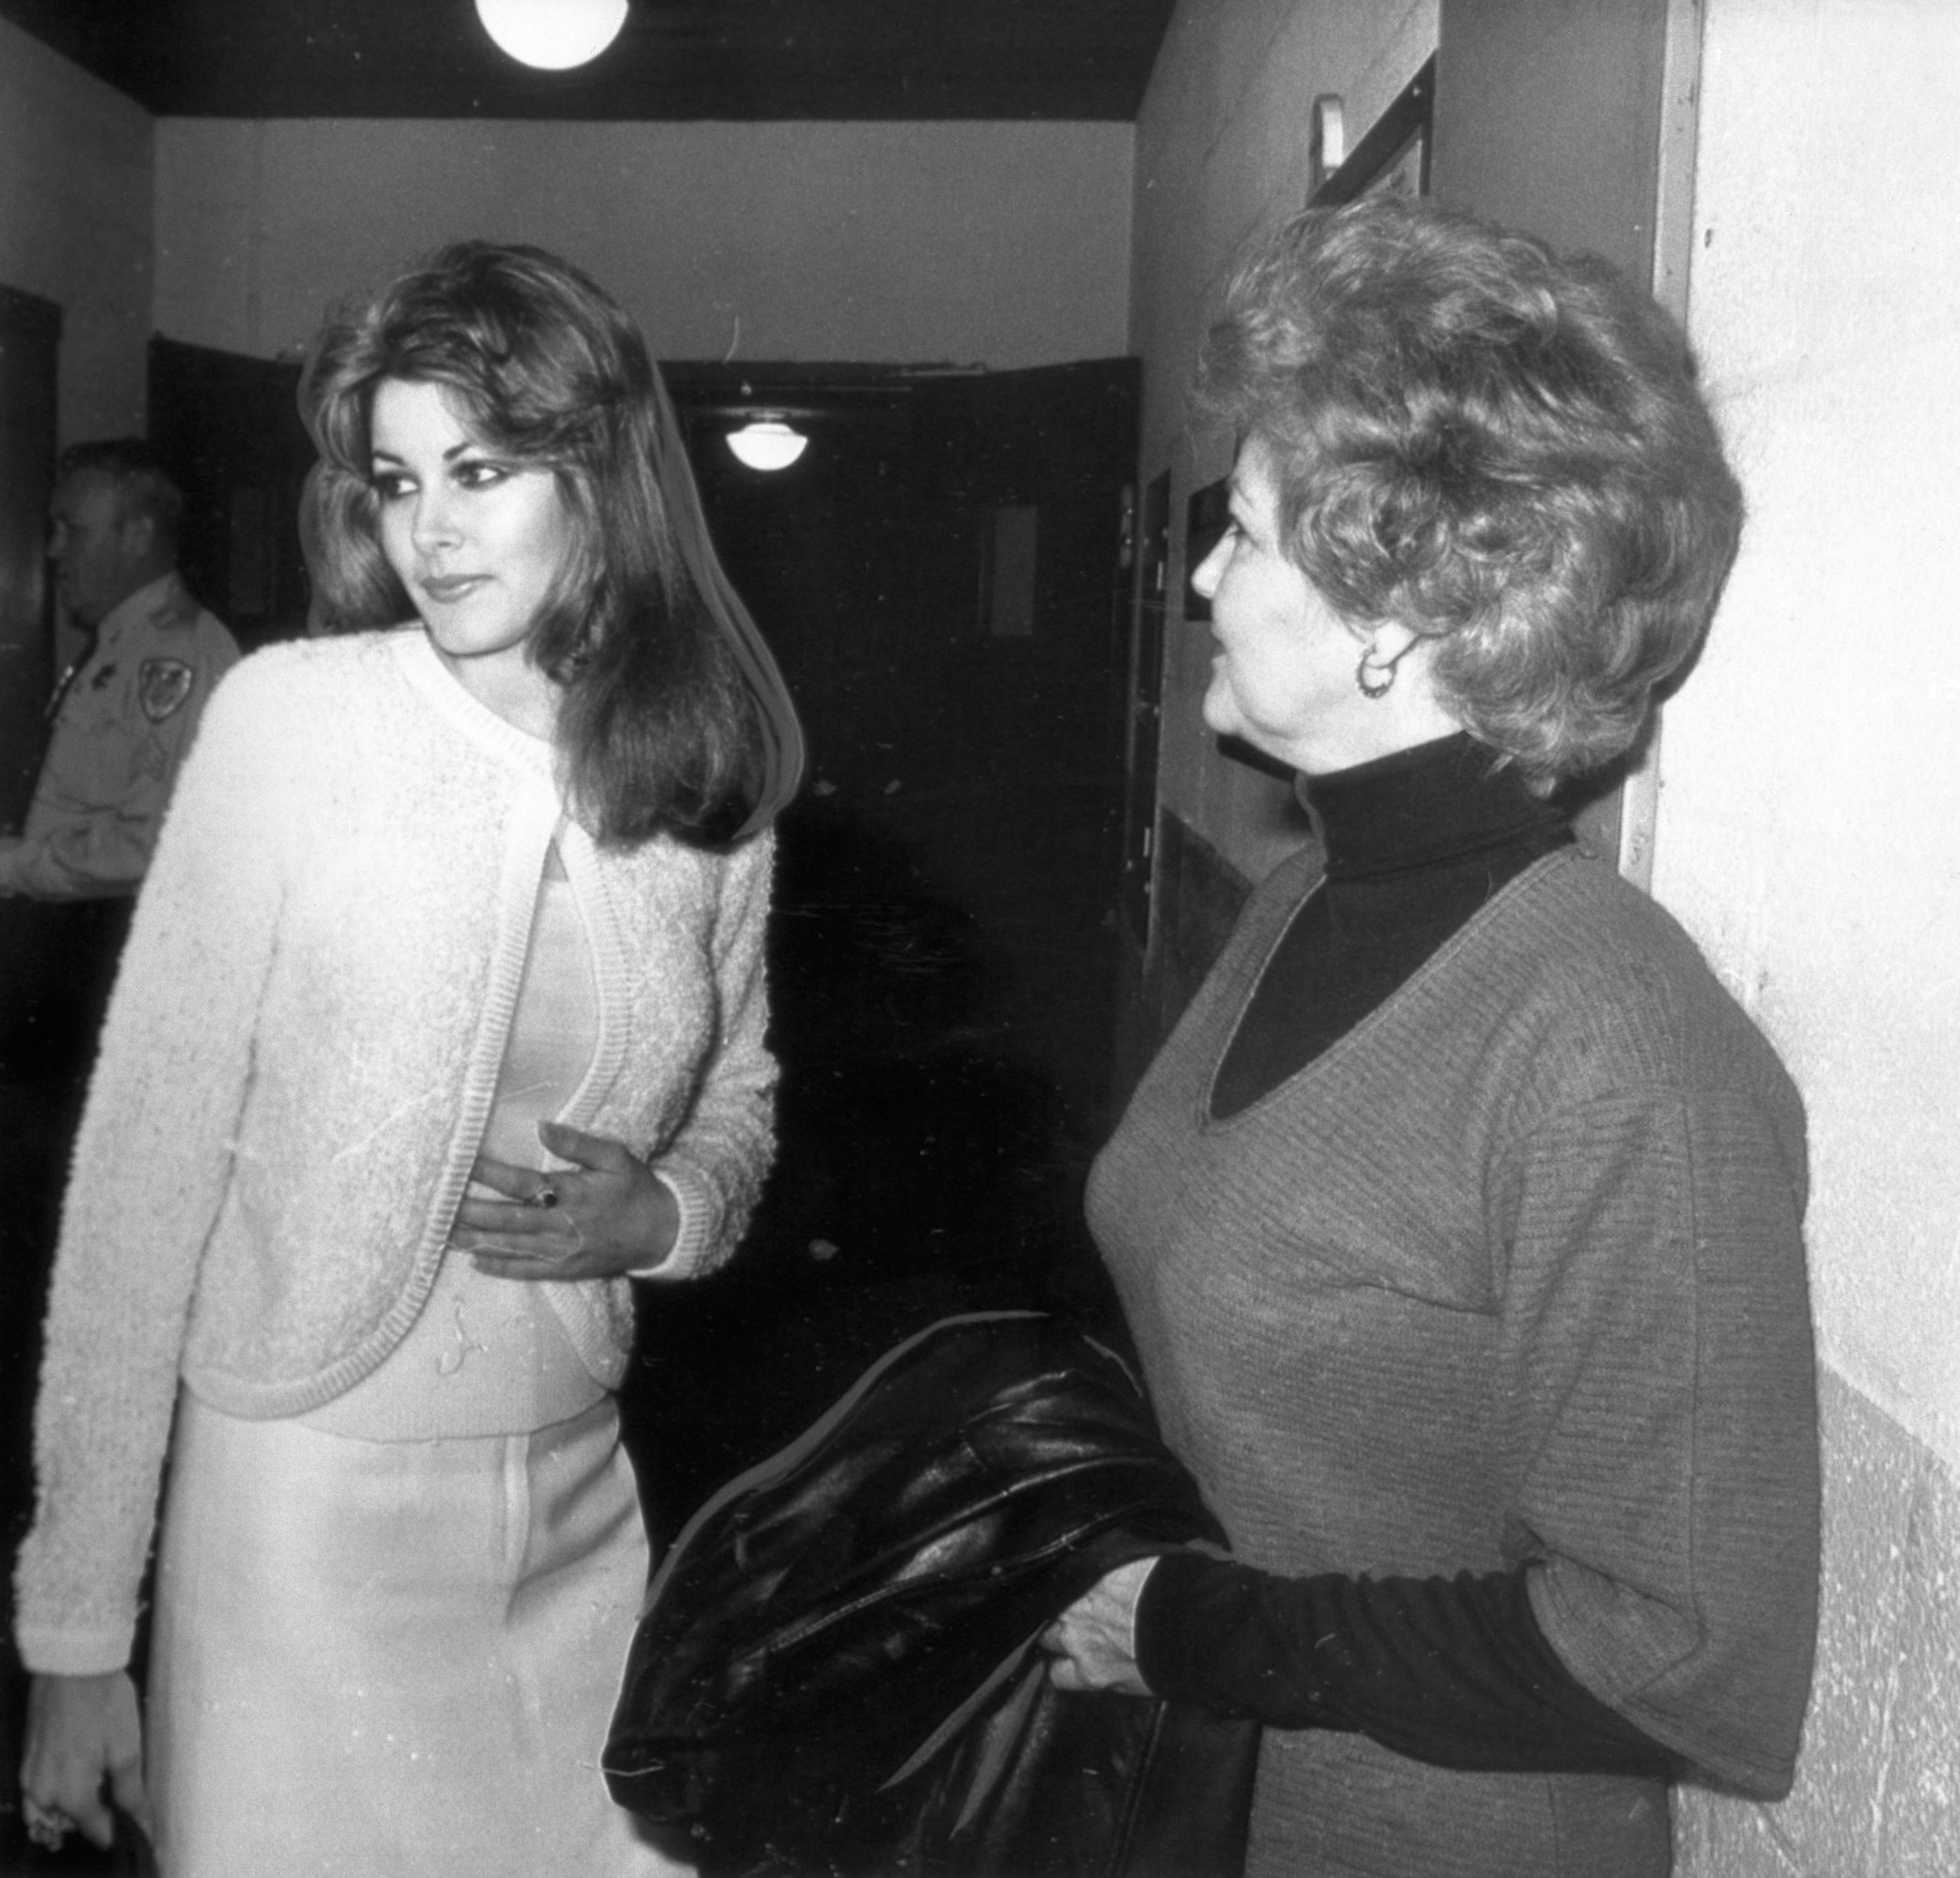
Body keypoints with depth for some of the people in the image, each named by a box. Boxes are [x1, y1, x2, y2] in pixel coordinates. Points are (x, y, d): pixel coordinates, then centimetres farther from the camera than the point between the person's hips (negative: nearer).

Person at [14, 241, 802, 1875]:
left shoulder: (716, 776, -1)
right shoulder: (287, 716, -12)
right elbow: (142, 1168, -10)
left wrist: (667, 1211, -8)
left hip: (581, 1503, 3)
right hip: (307, 1504, -3)